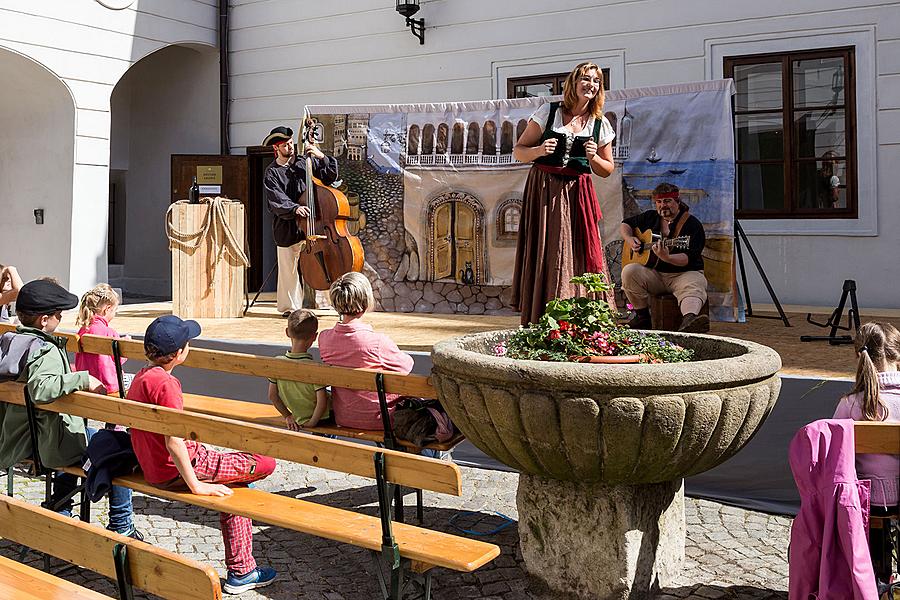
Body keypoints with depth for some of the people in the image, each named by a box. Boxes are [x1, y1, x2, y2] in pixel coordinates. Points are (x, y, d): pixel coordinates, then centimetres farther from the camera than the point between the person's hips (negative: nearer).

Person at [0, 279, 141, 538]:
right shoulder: (45, 351, -25)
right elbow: (41, 388, -44)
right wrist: (83, 378, -37)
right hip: (49, 443, -10)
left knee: (74, 436, 39)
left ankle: (60, 511, 45)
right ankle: (121, 526, 6)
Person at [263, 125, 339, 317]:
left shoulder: (304, 163, 9)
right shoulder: (272, 173, 2)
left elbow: (330, 176, 8)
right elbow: (276, 200, -12)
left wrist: (322, 157, -6)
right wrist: (294, 208, -28)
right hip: (287, 228, -1)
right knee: (288, 268, 3)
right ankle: (289, 306, 14)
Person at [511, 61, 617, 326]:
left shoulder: (601, 125, 10)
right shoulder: (548, 112, 3)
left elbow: (607, 170, 17)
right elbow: (518, 151, 4)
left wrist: (593, 157, -4)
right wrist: (539, 150, -16)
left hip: (577, 195, 2)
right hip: (543, 192, -2)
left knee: (578, 257, -4)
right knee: (544, 256, -5)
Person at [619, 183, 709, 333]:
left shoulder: (692, 224, -5)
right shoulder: (650, 217, 13)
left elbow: (689, 258, -17)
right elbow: (626, 224, 28)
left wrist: (667, 258, -34)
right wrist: (629, 239, 5)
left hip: (684, 274, -4)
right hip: (654, 274, 4)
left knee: (693, 288, -38)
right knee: (629, 271, -24)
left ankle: (689, 320, -68)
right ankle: (642, 315, -12)